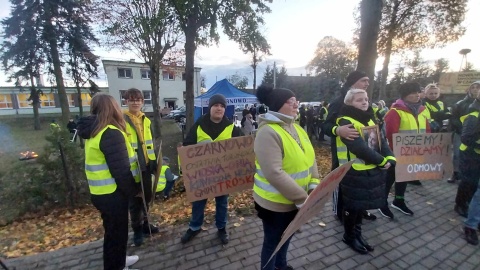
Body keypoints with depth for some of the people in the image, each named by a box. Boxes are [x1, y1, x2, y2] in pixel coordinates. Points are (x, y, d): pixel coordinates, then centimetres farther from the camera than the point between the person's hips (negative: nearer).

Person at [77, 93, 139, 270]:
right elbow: (121, 170, -26)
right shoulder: (110, 133, -23)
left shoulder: (94, 131, 8)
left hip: (102, 192, 10)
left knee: (114, 230, 26)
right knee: (116, 232, 10)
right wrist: (133, 191, -12)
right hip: (112, 194, -10)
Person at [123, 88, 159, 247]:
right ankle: (137, 229, 25)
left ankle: (145, 223, 37)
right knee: (135, 200, 7)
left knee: (147, 196, 18)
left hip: (146, 165, 6)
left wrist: (154, 161, 12)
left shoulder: (146, 121, 11)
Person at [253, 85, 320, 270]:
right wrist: (302, 198, -25)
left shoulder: (296, 128, 3)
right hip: (275, 202, -8)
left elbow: (309, 158, 5)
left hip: (294, 200, 9)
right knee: (273, 241, 15)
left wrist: (314, 185, -7)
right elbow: (274, 174, -31)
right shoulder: (268, 132, -25)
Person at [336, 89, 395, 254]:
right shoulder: (346, 121, -16)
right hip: (354, 172, -8)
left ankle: (358, 234, 38)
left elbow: (381, 141, 7)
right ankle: (349, 236, 28)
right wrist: (381, 161, -15)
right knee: (353, 206, 7)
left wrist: (389, 158, -9)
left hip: (372, 170, 8)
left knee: (361, 205, 20)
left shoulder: (370, 120, 12)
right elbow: (359, 147, -24)